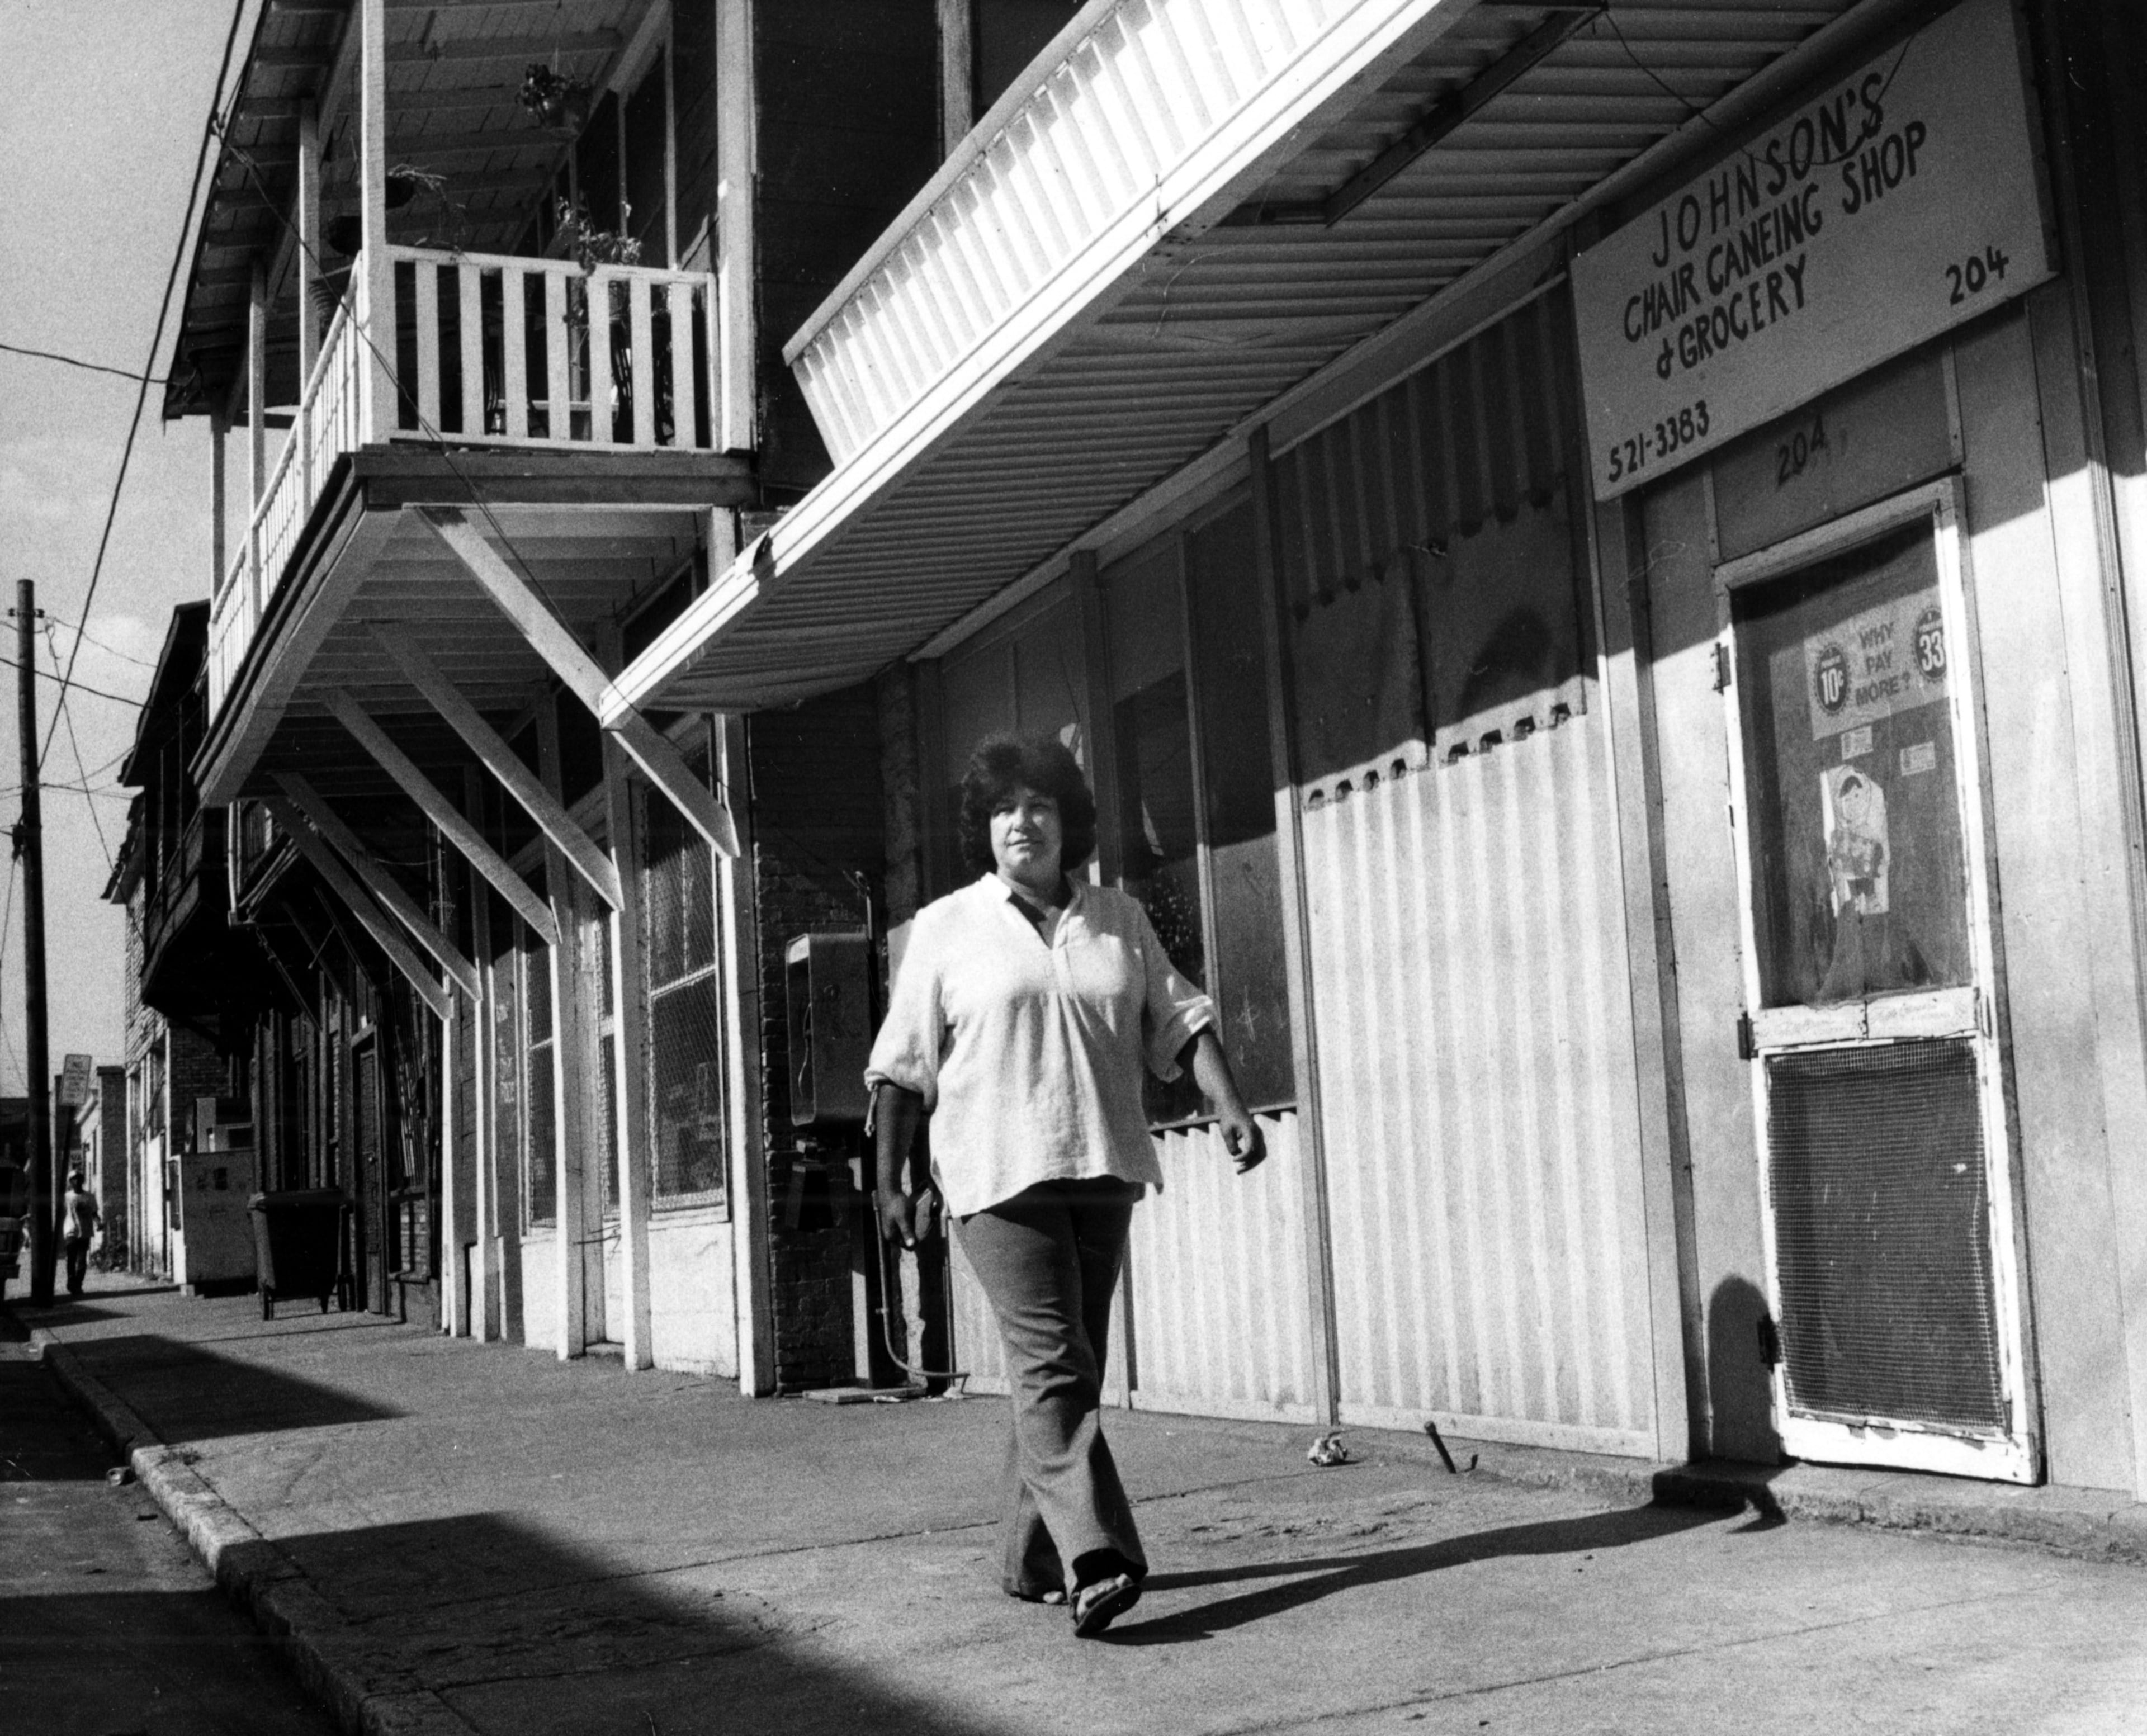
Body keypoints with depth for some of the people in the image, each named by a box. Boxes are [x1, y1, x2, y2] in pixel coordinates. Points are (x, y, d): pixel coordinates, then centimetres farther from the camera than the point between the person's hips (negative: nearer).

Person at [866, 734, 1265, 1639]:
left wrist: (1230, 1107, -6)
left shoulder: (1120, 920, 13)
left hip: (1100, 1169, 5)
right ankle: (1095, 1560, -23)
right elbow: (902, 1063, 3)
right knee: (1051, 1364, -15)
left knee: (1074, 1367, 8)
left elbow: (1179, 1018, 9)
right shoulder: (946, 928, 3)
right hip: (999, 1175, -4)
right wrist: (888, 1180, -1)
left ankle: (1030, 1559, 19)